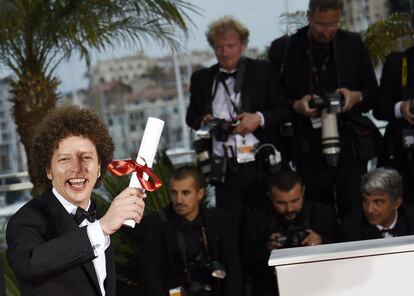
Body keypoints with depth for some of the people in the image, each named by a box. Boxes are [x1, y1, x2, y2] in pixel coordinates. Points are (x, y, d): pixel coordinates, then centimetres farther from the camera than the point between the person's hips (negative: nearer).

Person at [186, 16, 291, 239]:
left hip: (262, 165, -1)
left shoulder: (263, 72, 5)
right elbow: (191, 115, 20)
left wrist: (259, 118, -13)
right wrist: (203, 121, -3)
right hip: (225, 169, 1)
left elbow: (286, 110, 5)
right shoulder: (202, 78, 11)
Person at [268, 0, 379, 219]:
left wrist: (357, 96, -9)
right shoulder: (284, 49, 1)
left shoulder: (353, 45, 6)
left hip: (351, 146, 1)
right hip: (309, 150, -1)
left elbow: (373, 92, 12)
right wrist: (296, 106, -13)